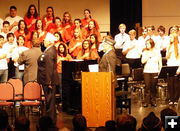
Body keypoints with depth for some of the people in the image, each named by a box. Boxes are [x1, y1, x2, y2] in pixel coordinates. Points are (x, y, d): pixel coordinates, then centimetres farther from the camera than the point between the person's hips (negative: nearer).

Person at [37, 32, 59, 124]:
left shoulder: (50, 52, -21)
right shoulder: (49, 50, 11)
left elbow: (49, 68, -23)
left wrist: (49, 82, -23)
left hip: (49, 80, -10)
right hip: (46, 80, 10)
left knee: (50, 100, -3)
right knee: (49, 100, 17)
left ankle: (51, 120, 3)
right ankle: (51, 119, 26)